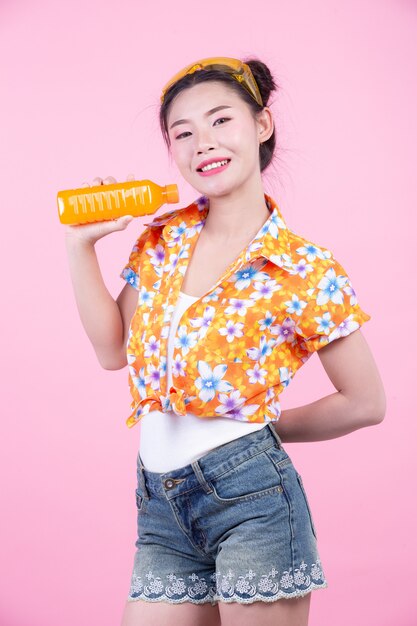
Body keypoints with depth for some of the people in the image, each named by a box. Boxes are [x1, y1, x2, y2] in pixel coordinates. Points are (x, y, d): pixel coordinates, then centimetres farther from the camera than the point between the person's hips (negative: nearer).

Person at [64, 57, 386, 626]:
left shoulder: (305, 270, -8)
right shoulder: (160, 240, 7)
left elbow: (366, 403, -1)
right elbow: (114, 349, 12)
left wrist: (263, 427, 5)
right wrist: (81, 246, 5)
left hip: (249, 493, -4)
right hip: (161, 505, 5)